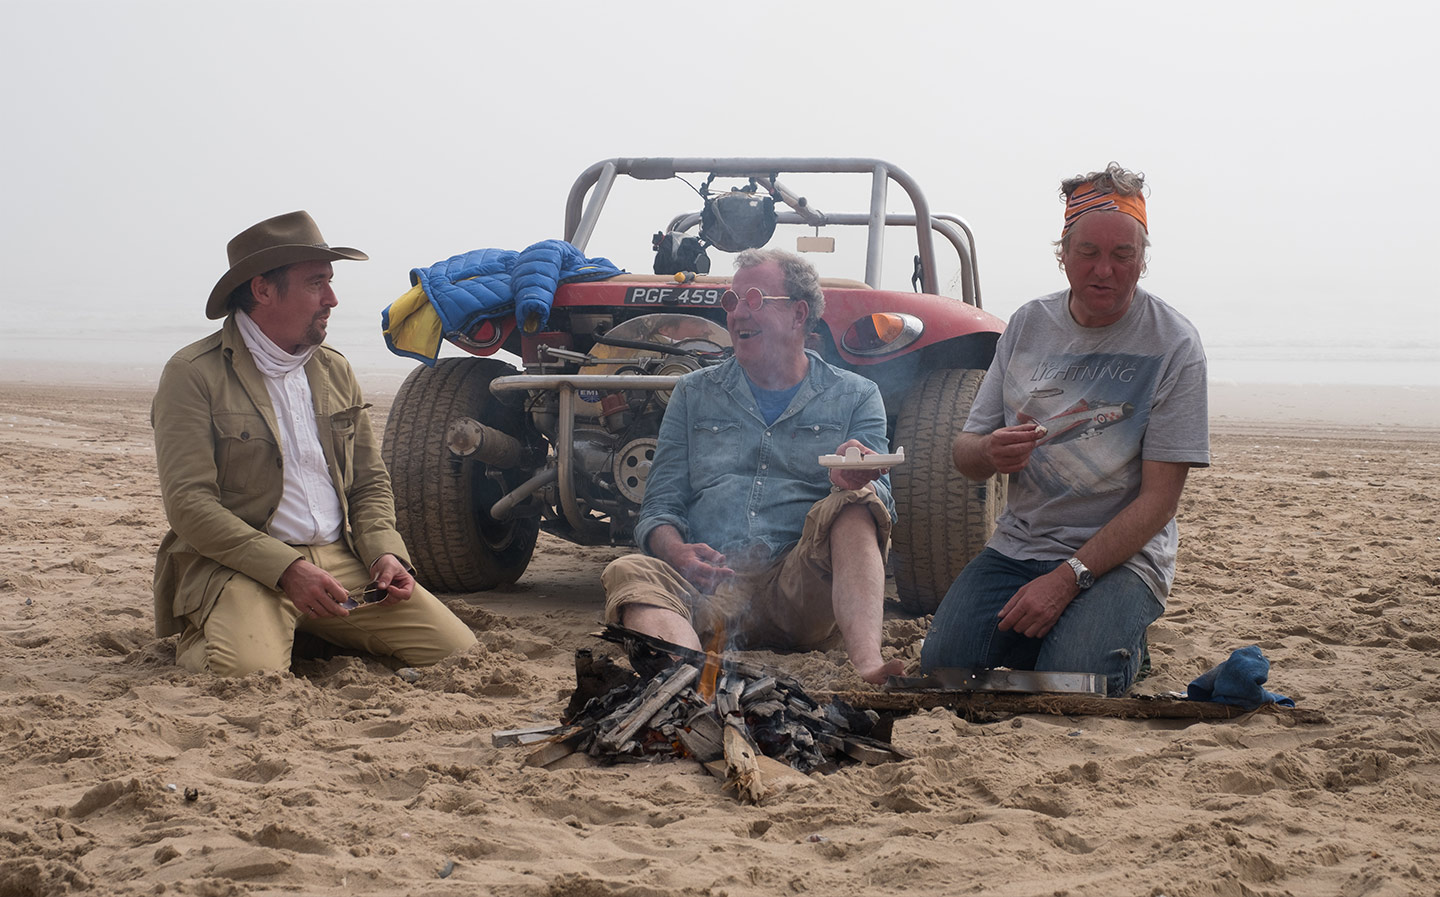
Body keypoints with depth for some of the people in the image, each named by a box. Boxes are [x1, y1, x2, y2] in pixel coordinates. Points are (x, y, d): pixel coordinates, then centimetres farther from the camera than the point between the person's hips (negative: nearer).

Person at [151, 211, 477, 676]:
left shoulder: (335, 371, 17)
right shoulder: (193, 375, -4)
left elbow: (370, 483, 21)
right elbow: (189, 504, -13)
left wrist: (383, 551, -2)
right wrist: (287, 569, -22)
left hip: (342, 562, 6)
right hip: (238, 567, -6)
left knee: (459, 650, -10)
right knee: (251, 673, -35)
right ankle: (198, 641, 2)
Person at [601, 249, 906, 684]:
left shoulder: (855, 398, 16)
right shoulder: (694, 394, 22)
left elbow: (878, 506, 4)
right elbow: (659, 506, 15)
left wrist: (852, 483, -22)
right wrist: (677, 552, -10)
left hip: (800, 589, -1)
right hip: (709, 586, 1)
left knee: (854, 502, -28)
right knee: (630, 572, -29)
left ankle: (868, 665, -48)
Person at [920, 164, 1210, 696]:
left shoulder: (1173, 346, -8)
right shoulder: (1028, 325, 6)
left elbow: (1159, 499, -12)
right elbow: (965, 456, 10)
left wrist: (1068, 578, -21)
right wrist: (991, 453, -17)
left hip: (1121, 555, -3)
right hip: (1017, 546, 4)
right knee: (942, 665, -20)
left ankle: (1122, 644, 6)